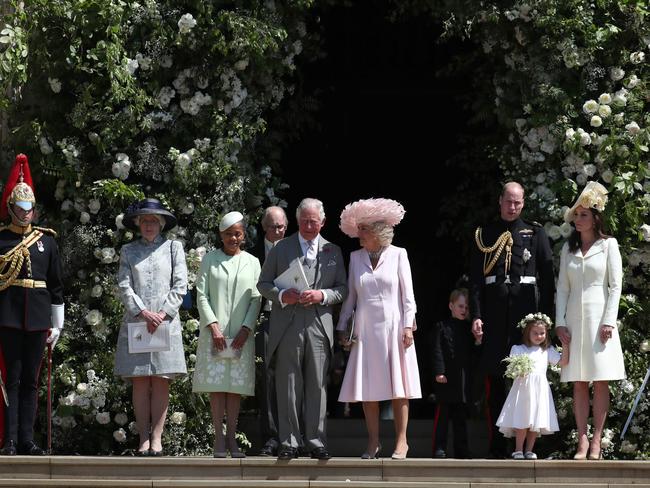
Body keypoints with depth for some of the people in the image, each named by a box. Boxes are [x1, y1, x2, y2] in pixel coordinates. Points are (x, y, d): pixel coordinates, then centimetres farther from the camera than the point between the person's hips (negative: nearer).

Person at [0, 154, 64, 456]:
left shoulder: (46, 241, 11)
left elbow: (56, 286, 13)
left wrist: (56, 324, 9)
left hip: (37, 318, 3)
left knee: (30, 380, 5)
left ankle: (27, 441, 7)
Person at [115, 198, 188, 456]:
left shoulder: (173, 247, 10)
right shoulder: (128, 251, 12)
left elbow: (180, 285, 2)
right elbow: (124, 286, 3)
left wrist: (163, 314, -10)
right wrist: (143, 313, -11)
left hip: (166, 321, -1)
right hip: (135, 322, 1)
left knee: (160, 381, -4)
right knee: (139, 382, -2)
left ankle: (156, 439, -4)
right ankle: (143, 439, -1)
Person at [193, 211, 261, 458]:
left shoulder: (252, 262, 11)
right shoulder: (210, 260, 8)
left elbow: (256, 299, 6)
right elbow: (202, 295, 2)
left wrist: (246, 329, -7)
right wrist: (213, 326, -10)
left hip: (241, 334, 1)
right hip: (214, 332, -1)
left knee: (236, 386, 1)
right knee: (216, 384, -3)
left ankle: (232, 438, 5)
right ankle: (219, 439, -2)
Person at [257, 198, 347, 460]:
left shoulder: (333, 252, 13)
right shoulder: (281, 248, 9)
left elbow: (342, 289, 12)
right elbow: (263, 284, 9)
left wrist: (321, 295, -8)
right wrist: (282, 295, -11)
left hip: (320, 327, 1)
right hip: (287, 327, -1)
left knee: (317, 385, 0)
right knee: (288, 386, -1)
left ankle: (316, 441, 5)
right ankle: (289, 441, 2)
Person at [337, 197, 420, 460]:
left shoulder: (398, 255, 1)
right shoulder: (356, 257, 9)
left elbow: (407, 294, 0)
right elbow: (351, 295, 13)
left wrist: (408, 326, -7)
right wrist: (342, 326, 8)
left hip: (393, 328, -3)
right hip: (365, 329, 3)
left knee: (398, 387, -2)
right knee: (368, 388, 1)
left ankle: (401, 441, 4)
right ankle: (373, 442, 8)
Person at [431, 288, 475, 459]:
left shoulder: (469, 329, 13)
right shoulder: (442, 327, 1)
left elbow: (474, 352, 15)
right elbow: (437, 352, -6)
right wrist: (439, 372, -12)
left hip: (465, 379, 4)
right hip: (447, 378, -4)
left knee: (461, 415, 9)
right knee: (442, 413, -2)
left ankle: (461, 450, 12)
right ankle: (439, 448, 1)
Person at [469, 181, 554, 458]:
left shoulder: (535, 233, 10)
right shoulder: (484, 235, 12)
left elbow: (547, 276, 6)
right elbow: (475, 279, 7)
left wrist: (545, 316, -2)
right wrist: (476, 316, -2)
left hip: (526, 308, -1)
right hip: (494, 313, 1)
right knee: (494, 381, 1)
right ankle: (496, 448, 4)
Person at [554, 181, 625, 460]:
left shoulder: (608, 245, 3)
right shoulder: (568, 248, 13)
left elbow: (615, 285, -2)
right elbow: (562, 288, 12)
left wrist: (609, 321, -10)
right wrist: (560, 322, 1)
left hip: (599, 317, -3)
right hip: (574, 319, 3)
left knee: (601, 382, -4)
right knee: (578, 383, -1)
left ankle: (596, 441, -4)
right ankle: (582, 441, -2)